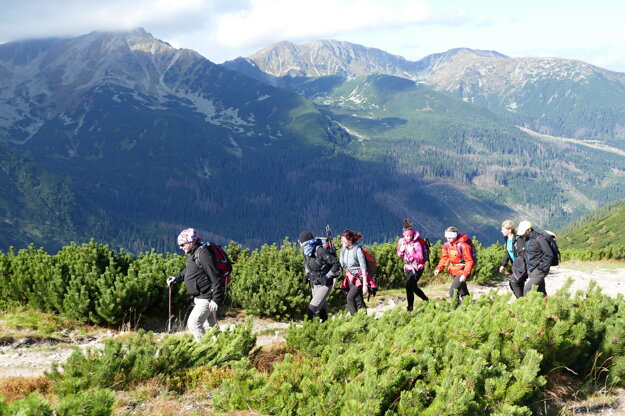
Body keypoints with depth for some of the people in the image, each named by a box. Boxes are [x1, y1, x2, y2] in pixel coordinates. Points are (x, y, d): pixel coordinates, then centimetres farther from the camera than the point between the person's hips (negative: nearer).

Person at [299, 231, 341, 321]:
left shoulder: (321, 251, -23)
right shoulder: (306, 253, 1)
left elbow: (337, 264, -21)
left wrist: (328, 276, -19)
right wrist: (308, 275, 9)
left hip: (325, 284, -8)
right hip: (314, 284, 8)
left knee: (314, 307, -16)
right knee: (321, 307, 17)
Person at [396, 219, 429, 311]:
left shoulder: (416, 243, -17)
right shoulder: (402, 241, 0)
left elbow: (420, 258, -20)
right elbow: (400, 255, 10)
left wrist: (412, 254, -35)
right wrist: (401, 250, -13)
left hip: (417, 268, -7)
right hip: (408, 268, 7)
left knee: (409, 286, -17)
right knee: (413, 287, 15)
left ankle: (410, 306, -7)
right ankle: (426, 299, 34)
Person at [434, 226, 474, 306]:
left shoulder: (463, 245, -22)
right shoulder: (447, 244, 0)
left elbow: (469, 261, -20)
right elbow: (444, 258, 9)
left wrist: (465, 274, -26)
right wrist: (439, 268, -6)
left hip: (462, 271, -8)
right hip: (454, 271, 8)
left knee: (453, 291, -17)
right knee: (463, 293, 22)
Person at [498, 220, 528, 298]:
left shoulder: (518, 239, -18)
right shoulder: (507, 239, 10)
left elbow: (523, 254, -21)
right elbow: (507, 253, 19)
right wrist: (503, 265, 13)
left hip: (522, 267, -9)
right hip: (516, 266, 9)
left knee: (513, 281, -15)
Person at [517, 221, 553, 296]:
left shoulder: (539, 239, -17)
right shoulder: (526, 238, 9)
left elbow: (549, 255, -19)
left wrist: (543, 269, -17)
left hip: (538, 270, -8)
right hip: (531, 270, 8)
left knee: (527, 290, -14)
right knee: (541, 292, 10)